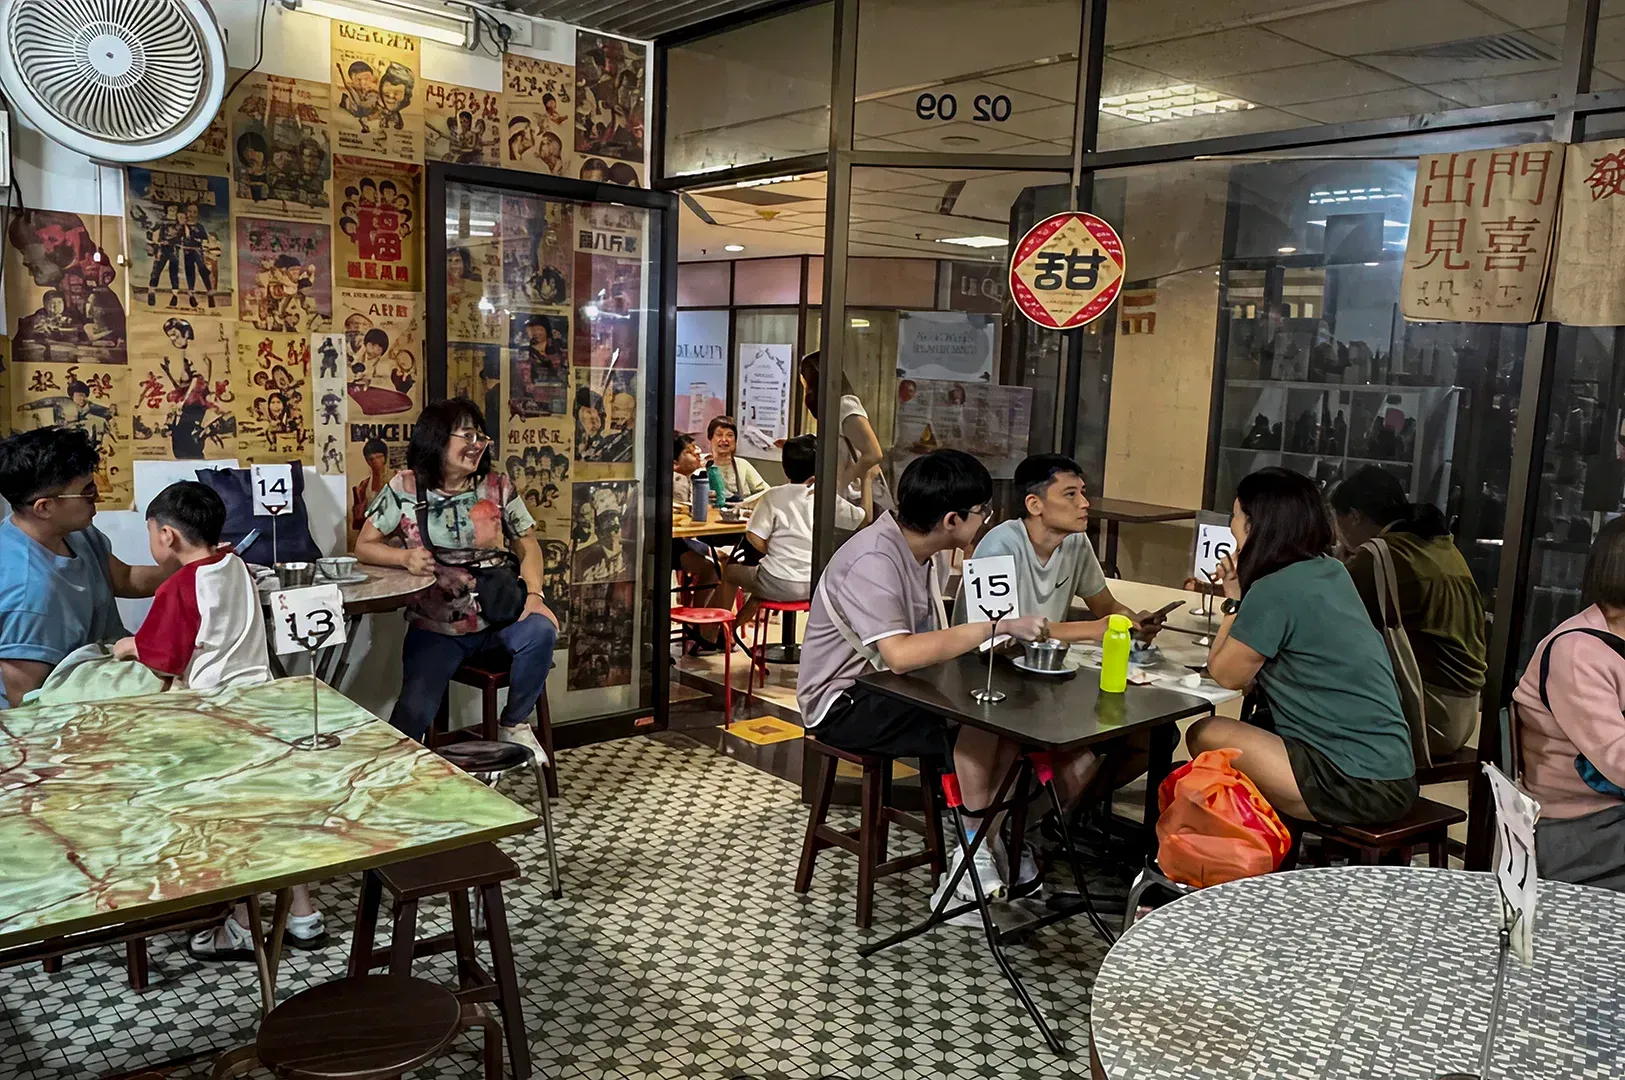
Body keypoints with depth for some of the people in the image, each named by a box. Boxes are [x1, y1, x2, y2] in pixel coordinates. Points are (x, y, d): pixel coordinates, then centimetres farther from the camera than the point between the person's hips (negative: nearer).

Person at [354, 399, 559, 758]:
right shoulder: (404, 489, -3)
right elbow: (364, 546, 1)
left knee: (541, 631, -30)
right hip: (434, 628, -1)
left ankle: (515, 725, -4)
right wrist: (405, 557, -21)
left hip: (496, 616, 2)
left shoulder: (497, 486, 2)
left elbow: (527, 544, 4)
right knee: (414, 712, -20)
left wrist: (533, 593, -14)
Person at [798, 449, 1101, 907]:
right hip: (843, 704, -9)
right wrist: (996, 627, -34)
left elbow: (934, 644, 5)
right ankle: (974, 850, -11)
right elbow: (900, 653, -37)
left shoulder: (918, 551, 6)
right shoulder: (873, 560, -25)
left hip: (888, 689, 9)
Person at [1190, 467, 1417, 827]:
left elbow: (1226, 675, -2)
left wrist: (1235, 600, 6)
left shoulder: (1274, 590, -16)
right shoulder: (1331, 572, 9)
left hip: (1355, 784, -9)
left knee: (1206, 735, -2)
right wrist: (1243, 594, 10)